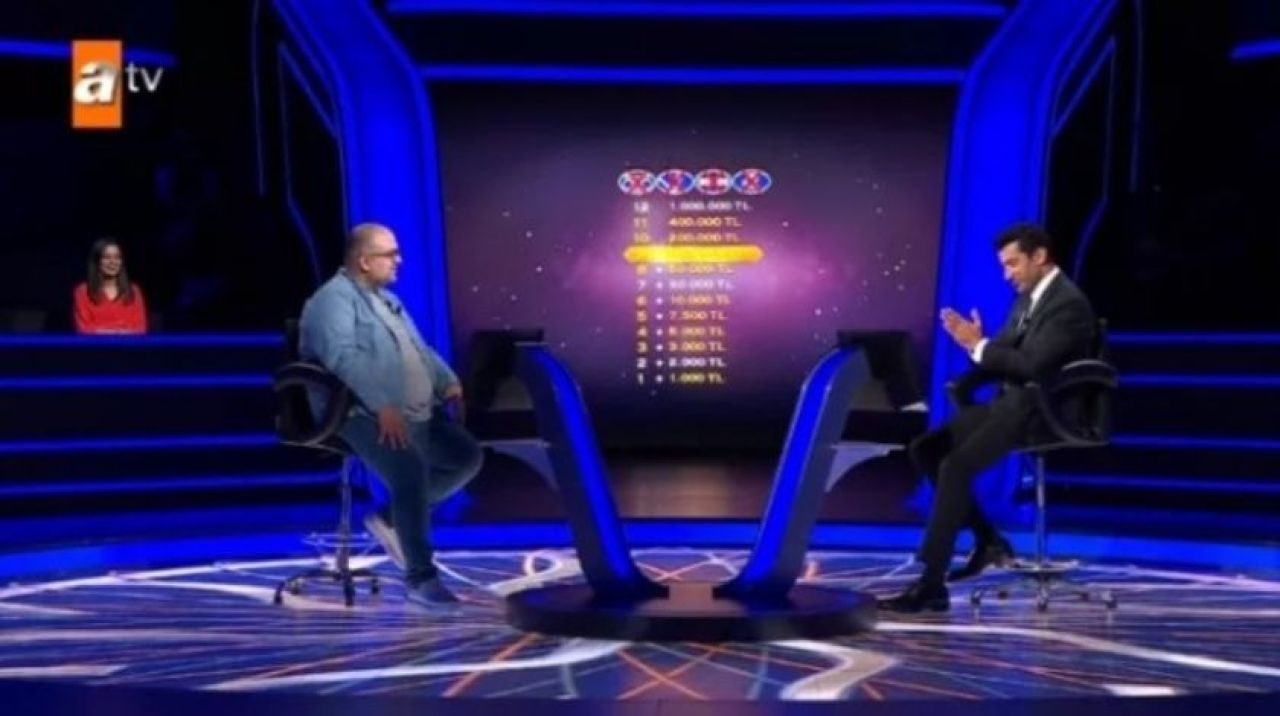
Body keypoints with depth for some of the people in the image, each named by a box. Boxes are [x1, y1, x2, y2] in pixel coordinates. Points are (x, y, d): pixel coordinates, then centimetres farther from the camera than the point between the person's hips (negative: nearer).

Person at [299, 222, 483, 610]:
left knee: (468, 456, 4)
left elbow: (419, 348, 27)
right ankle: (421, 577, -20)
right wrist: (383, 407, -31)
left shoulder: (386, 299, 22)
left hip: (417, 414, 10)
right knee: (412, 471, -30)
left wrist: (448, 383, 9)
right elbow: (344, 357, -24)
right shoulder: (334, 299, -9)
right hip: (364, 416, -10)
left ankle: (391, 517, 12)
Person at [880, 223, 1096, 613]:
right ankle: (988, 539, 7)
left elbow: (1032, 365, -24)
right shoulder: (1028, 298, 15)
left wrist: (978, 346, -20)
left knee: (955, 466, -26)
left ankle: (932, 585, -24)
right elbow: (1004, 357, 17)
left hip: (1040, 413, -10)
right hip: (1009, 403, 10)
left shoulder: (1069, 304, -15)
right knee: (924, 448, 0)